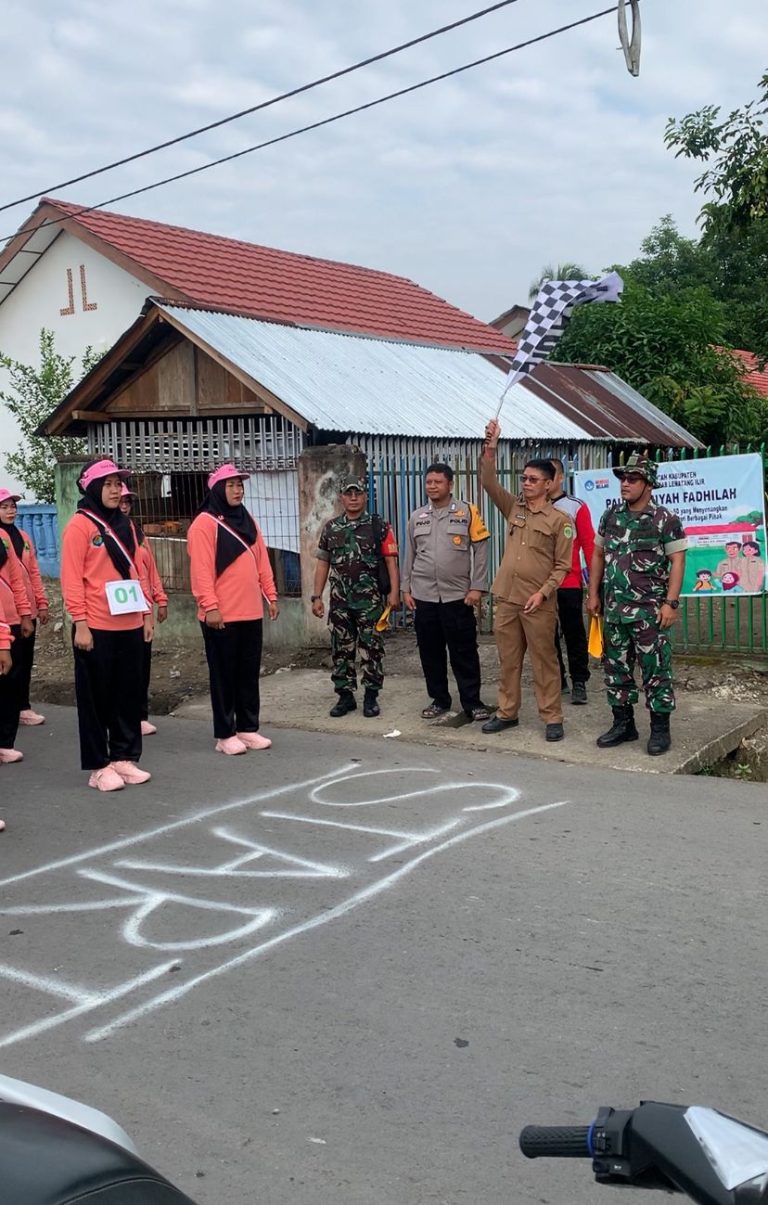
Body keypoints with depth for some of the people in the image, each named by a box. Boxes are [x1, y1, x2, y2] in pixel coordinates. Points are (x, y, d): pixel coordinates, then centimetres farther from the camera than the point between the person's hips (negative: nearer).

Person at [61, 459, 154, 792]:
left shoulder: (124, 524, 13)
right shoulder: (80, 524, -7)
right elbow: (72, 578, -11)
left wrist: (147, 612, 12)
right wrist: (80, 623, -16)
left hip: (129, 626, 6)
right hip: (96, 627, -6)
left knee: (128, 695, 11)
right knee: (96, 697, 3)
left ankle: (125, 757, 22)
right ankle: (99, 766, 11)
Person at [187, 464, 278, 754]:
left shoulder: (247, 520, 14)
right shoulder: (205, 523, -9)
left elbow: (262, 562, 17)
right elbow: (201, 569, -15)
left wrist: (271, 595, 12)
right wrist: (210, 606, -19)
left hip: (251, 613, 7)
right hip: (221, 616, -7)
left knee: (249, 674, 11)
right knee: (224, 675, 2)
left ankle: (248, 728, 21)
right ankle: (225, 735, 9)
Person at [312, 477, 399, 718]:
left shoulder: (379, 526, -1)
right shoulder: (330, 528, 9)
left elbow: (391, 561, -4)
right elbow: (322, 563, 12)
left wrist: (394, 592, -13)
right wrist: (316, 596, 7)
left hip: (370, 600, -3)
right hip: (340, 601, 3)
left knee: (371, 649, 1)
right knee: (341, 649, 7)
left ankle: (371, 697, 10)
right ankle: (345, 696, 17)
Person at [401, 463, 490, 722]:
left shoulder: (468, 512, -2)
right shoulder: (417, 516, 9)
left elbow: (480, 551, -3)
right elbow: (410, 555, 14)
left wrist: (477, 587, -8)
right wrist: (406, 589, 9)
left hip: (458, 595, -3)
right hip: (424, 596, 4)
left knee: (464, 652, 1)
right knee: (430, 651, 9)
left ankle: (472, 702, 10)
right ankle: (439, 699, 21)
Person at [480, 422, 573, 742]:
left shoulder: (559, 520, -4)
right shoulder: (513, 508, 10)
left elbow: (563, 565, -5)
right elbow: (489, 483, -1)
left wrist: (543, 592, -15)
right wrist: (490, 448, -12)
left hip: (538, 603, -5)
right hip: (506, 599, 5)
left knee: (544, 662, 2)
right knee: (508, 661, 12)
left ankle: (552, 718, 9)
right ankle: (507, 713, 22)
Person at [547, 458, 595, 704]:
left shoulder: (576, 507, -3)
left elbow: (589, 545, -3)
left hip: (569, 584, -3)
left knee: (574, 634, 5)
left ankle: (579, 682, 13)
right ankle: (556, 679, 23)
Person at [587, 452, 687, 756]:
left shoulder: (665, 520, -7)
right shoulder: (611, 516, 9)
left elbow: (677, 561, -8)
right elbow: (598, 555, 16)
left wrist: (671, 602, -15)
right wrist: (593, 594, 11)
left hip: (649, 610, -6)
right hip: (614, 609, 6)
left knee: (656, 670, -1)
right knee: (616, 668, 11)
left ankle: (660, 729, 9)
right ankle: (623, 724, 23)